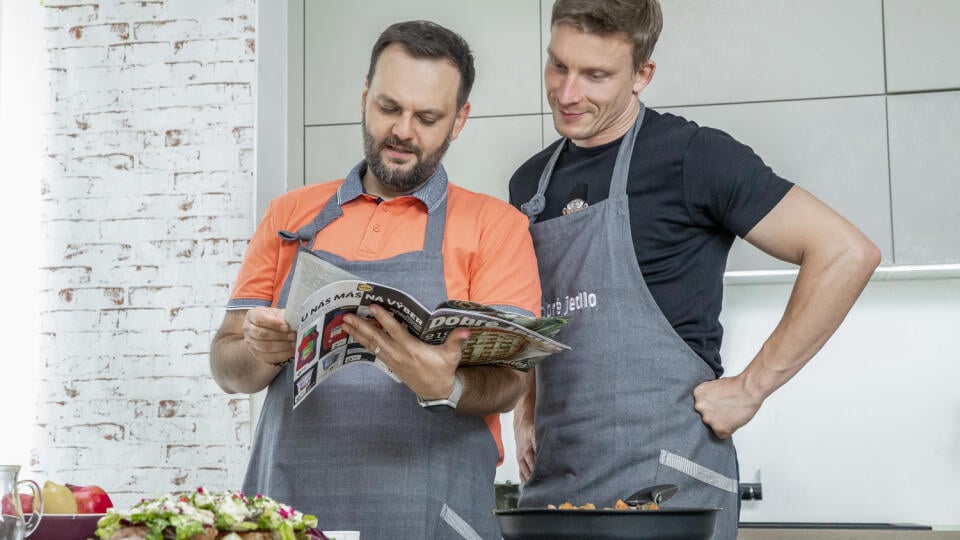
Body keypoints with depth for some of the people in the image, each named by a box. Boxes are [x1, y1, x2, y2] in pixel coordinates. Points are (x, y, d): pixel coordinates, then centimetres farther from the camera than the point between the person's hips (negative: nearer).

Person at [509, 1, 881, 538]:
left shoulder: (691, 156, -8)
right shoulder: (531, 182, 12)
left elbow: (848, 253, -12)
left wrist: (751, 387, -11)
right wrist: (527, 408, 10)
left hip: (665, 478, -6)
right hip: (552, 478, 6)